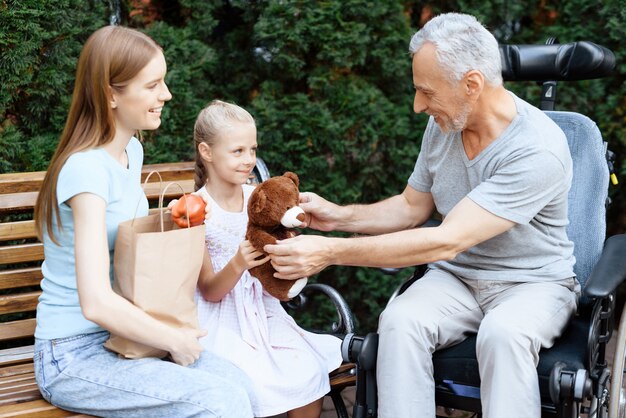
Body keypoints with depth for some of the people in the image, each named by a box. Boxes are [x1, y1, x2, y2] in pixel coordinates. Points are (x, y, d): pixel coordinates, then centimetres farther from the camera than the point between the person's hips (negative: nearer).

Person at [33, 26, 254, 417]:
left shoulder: (133, 150, 6)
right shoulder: (86, 168, -22)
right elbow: (96, 303, -29)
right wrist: (175, 341, -17)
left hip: (118, 337, 7)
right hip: (73, 357, -7)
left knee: (237, 381, -12)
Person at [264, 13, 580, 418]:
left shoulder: (538, 150, -25)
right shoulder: (443, 125, -3)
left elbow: (447, 241, -30)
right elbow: (412, 207, 14)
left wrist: (331, 252, -30)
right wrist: (338, 216, -3)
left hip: (534, 282, -4)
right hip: (455, 278, 5)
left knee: (503, 333, -38)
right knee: (399, 321, -27)